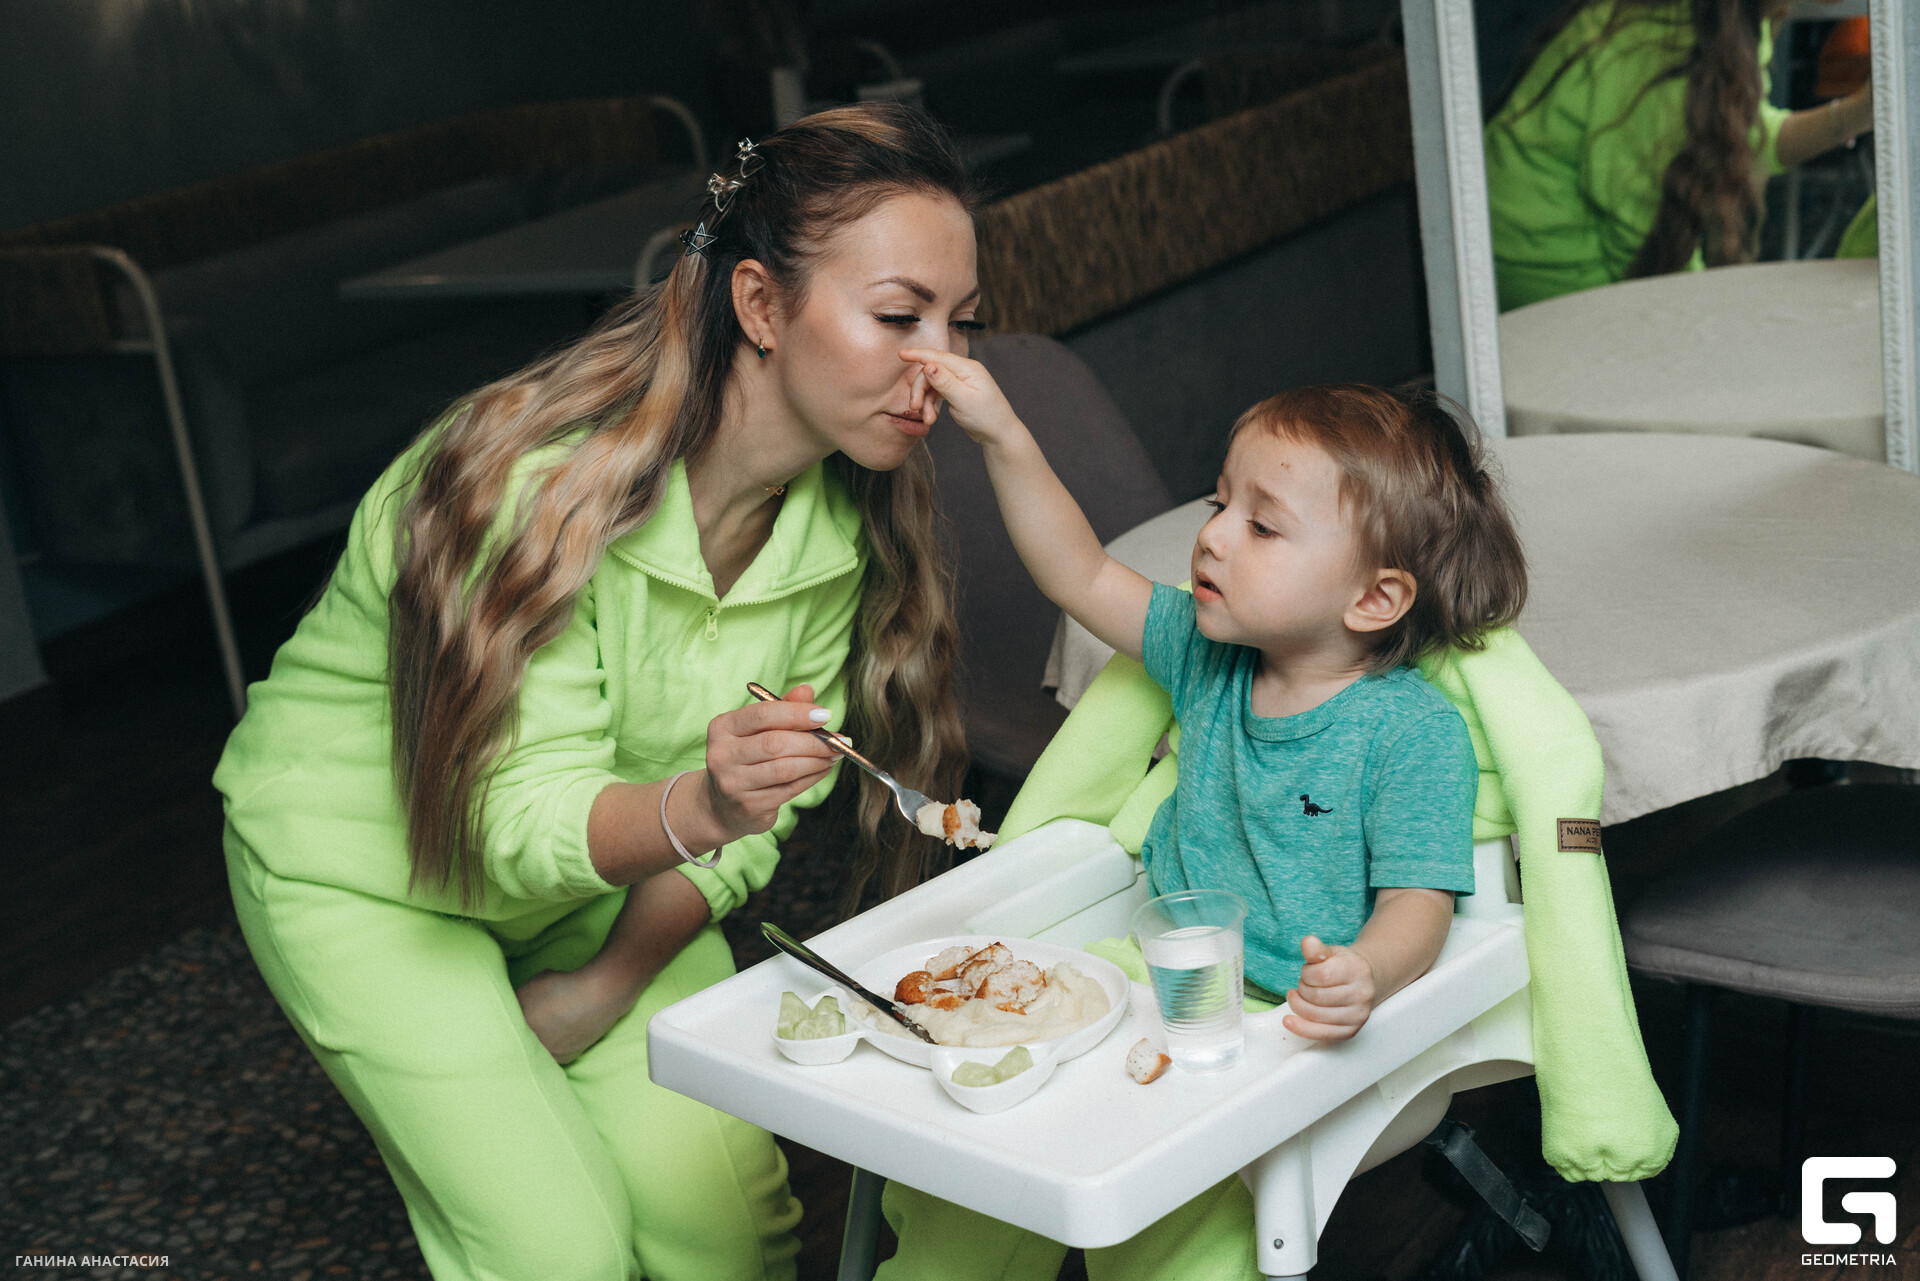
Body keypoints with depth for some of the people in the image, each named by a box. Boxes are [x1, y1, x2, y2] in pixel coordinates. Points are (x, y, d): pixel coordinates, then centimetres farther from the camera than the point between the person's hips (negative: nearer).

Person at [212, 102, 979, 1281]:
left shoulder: (848, 514, -15)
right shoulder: (546, 480, -34)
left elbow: (773, 790, -4)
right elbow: (520, 820, -32)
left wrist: (616, 980, -5)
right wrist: (698, 810, -51)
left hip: (606, 863, 5)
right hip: (368, 866, -5)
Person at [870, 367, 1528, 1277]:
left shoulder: (1415, 732, -12)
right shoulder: (1209, 661, 7)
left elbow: (1418, 903, -16)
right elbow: (1081, 577, 15)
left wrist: (1366, 977, -38)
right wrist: (1003, 438, 8)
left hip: (1288, 1025, -6)